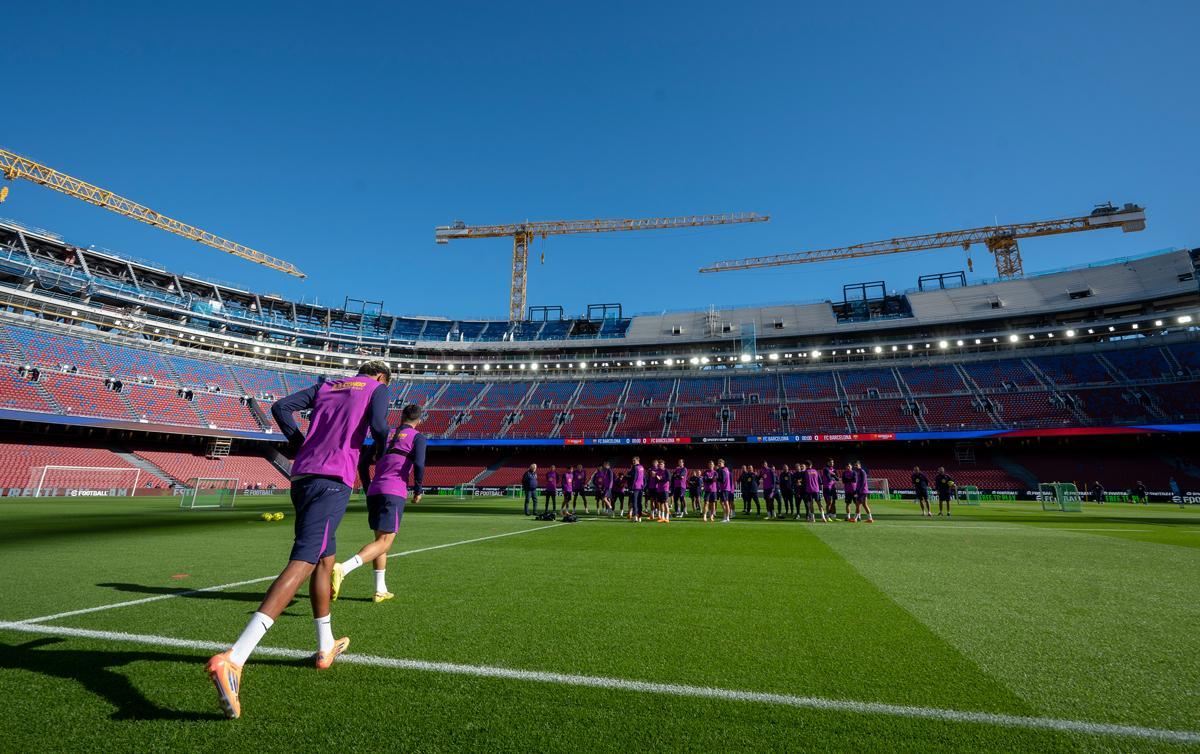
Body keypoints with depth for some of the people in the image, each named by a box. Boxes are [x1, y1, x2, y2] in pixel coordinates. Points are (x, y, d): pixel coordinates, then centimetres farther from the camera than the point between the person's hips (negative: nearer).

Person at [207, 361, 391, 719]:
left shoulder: (326, 386, 25)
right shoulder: (377, 388, 8)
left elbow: (280, 407, 16)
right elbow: (378, 427, -9)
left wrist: (301, 444, 21)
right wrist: (381, 446, 12)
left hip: (301, 476, 8)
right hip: (333, 479, -8)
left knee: (325, 559, 18)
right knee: (302, 564, -14)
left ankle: (326, 648, 29)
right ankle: (232, 659, -28)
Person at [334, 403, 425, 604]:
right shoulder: (417, 437, 3)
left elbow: (362, 463, 18)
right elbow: (419, 465, -12)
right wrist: (417, 491, 1)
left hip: (374, 492, 7)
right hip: (394, 493, -7)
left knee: (381, 540, 15)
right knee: (384, 542, -7)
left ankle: (380, 590, 17)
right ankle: (342, 569, -27)